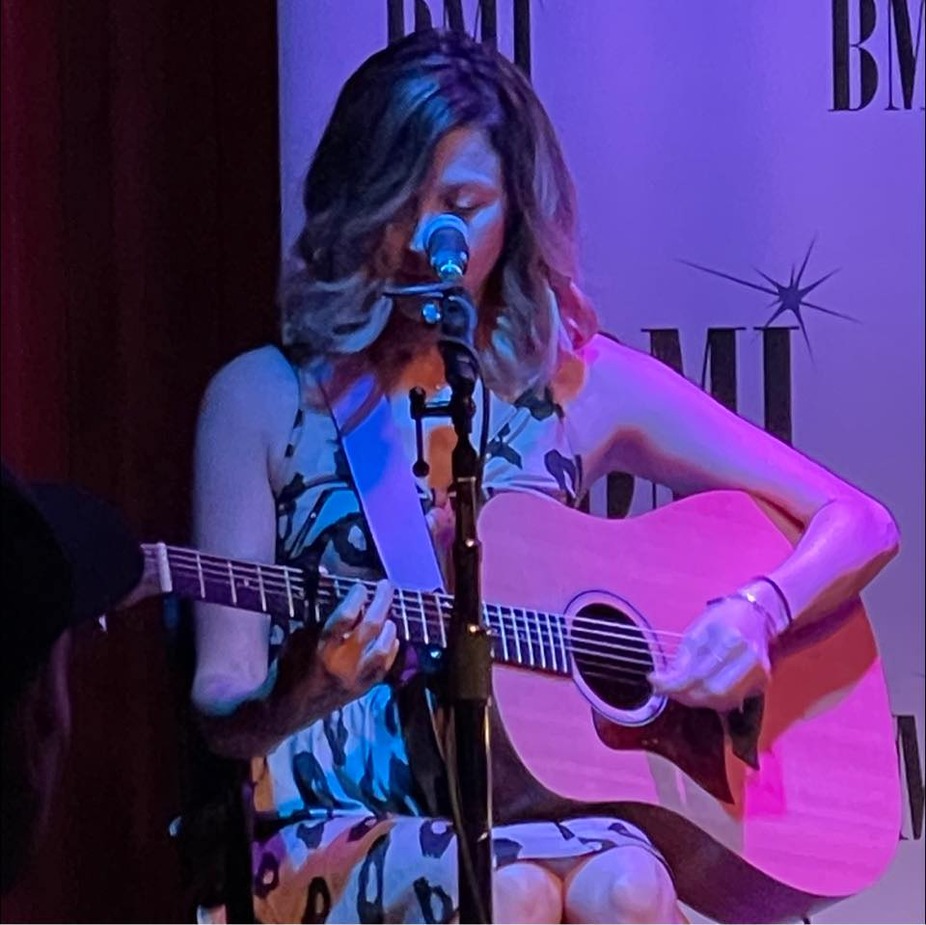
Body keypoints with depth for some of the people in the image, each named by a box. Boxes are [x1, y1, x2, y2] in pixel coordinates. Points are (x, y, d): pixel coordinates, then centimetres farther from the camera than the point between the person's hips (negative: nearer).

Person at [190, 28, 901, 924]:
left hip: (539, 809, 2)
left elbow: (859, 524, 9)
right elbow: (224, 708, -2)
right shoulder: (265, 397, 0)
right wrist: (305, 694, -24)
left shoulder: (587, 385, 6)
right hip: (341, 828, -2)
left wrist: (755, 612, -11)